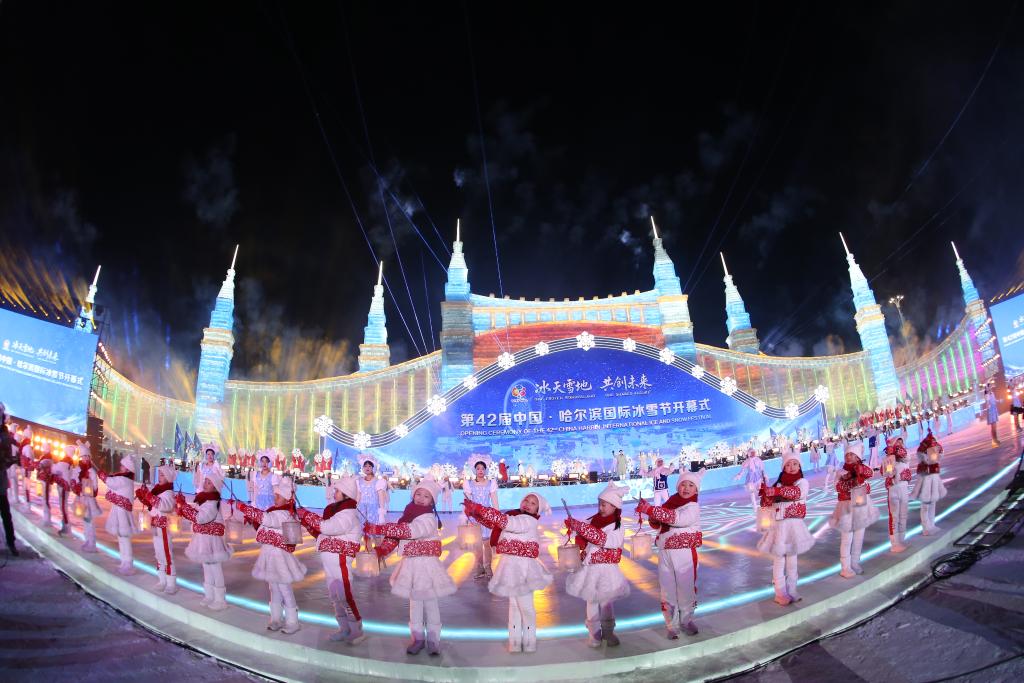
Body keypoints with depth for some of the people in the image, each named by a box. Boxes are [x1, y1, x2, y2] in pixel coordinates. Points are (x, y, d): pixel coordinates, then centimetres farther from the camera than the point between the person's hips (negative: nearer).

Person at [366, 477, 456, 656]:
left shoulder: (429, 519, -16)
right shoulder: (409, 515, 8)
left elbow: (409, 531, -29)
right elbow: (397, 532, 5)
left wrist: (377, 529, -31)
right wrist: (382, 549, -15)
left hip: (426, 563, -7)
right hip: (410, 563, 7)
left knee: (430, 602, 0)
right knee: (414, 602, 13)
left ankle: (433, 639, 11)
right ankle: (418, 637, 23)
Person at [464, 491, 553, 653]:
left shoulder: (528, 521, -17)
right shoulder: (516, 518, 9)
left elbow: (503, 521, -29)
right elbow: (493, 523, 9)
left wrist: (477, 508, -29)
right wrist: (474, 512, -7)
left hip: (521, 567, -9)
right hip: (512, 566, 9)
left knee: (526, 607, 4)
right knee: (514, 606, 16)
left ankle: (529, 646, 17)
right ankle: (514, 645, 26)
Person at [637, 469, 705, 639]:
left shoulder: (693, 507, -11)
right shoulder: (670, 503, 7)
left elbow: (676, 518, -28)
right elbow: (656, 525, 11)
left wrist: (650, 509, -29)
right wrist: (652, 515, -12)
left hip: (684, 555, -4)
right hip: (665, 554, 5)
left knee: (686, 589, 9)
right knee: (668, 590, 9)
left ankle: (686, 621, 28)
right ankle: (671, 625, 21)